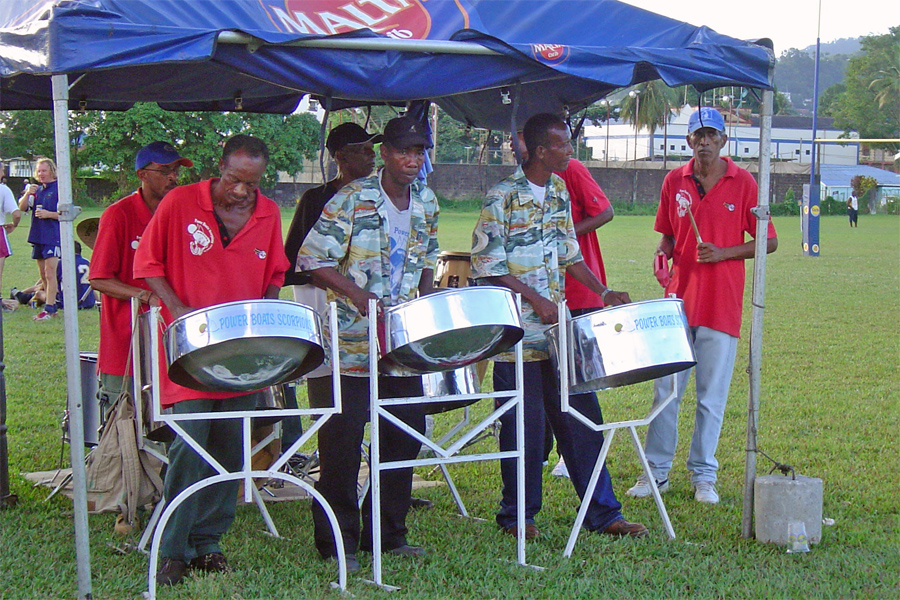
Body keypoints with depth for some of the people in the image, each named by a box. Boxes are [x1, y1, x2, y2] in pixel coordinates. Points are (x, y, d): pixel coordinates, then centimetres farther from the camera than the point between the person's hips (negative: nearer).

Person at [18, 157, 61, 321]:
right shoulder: (36, 190, 14)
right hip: (37, 237, 7)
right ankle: (52, 306, 18)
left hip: (53, 237, -7)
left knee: (50, 273, -12)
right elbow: (22, 208, 8)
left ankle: (49, 309, -13)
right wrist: (27, 194, -9)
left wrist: (48, 214, -19)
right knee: (43, 274, 11)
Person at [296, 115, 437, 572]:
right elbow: (314, 260, -13)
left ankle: (387, 534, 25)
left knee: (406, 437, 11)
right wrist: (361, 297, -21)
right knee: (342, 445, -1)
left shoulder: (426, 204, 9)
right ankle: (338, 543, 10)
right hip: (349, 344, -6)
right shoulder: (351, 201, -11)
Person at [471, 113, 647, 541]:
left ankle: (603, 513, 15)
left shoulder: (560, 193, 10)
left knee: (582, 420, 7)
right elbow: (486, 265, -12)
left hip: (560, 330, 6)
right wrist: (534, 298, -17)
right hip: (518, 333, -6)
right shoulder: (503, 197, -10)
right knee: (524, 427, 1)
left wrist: (602, 292, 6)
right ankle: (518, 516, 17)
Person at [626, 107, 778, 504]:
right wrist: (662, 254, -5)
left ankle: (703, 476, 16)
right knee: (665, 390, 4)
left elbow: (768, 242, 0)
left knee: (712, 395, 4)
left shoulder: (742, 183, -2)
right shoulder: (674, 181, 6)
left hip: (722, 302, -2)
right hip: (679, 299, 2)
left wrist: (722, 253, -13)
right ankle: (656, 471, 15)